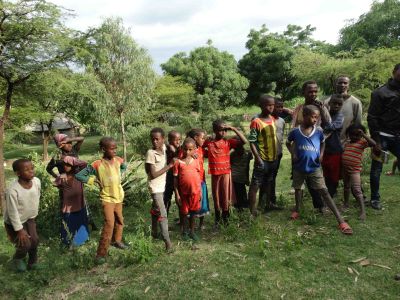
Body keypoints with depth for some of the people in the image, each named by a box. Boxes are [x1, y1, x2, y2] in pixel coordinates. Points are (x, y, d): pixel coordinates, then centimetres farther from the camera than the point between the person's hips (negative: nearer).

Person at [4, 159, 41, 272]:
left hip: (29, 218, 5)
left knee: (35, 240, 3)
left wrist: (34, 215, 10)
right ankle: (18, 259, 30)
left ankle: (33, 262, 29)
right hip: (14, 222, -5)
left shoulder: (37, 181, -19)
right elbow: (13, 213, -25)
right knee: (25, 244, -4)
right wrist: (19, 230, -18)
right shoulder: (13, 190, -34)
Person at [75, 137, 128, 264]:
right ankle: (101, 254, 0)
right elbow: (79, 175, -16)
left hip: (119, 196, 6)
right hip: (107, 198, -6)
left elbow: (124, 167, 21)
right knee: (109, 224, -12)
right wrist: (94, 180, -17)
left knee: (119, 221, 21)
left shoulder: (118, 160, -4)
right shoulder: (97, 164, -19)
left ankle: (116, 240, 46)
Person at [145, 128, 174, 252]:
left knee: (155, 211, 22)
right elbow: (153, 174, -21)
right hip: (155, 188, -7)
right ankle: (168, 242, -4)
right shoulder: (151, 153, -20)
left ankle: (154, 232, 39)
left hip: (162, 186, 7)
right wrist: (169, 165, -20)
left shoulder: (163, 148, -4)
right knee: (162, 215, -8)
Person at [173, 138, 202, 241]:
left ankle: (192, 231, 30)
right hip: (183, 192, -1)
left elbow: (199, 177, 5)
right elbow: (175, 179, -5)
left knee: (193, 212, 13)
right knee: (183, 212, 13)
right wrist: (177, 194, -7)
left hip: (195, 192, 1)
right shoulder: (178, 162, -6)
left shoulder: (196, 161, 0)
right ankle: (184, 231, 32)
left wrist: (200, 192, 5)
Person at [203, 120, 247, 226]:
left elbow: (244, 141, -14)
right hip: (214, 174, 1)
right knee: (216, 197, 12)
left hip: (226, 173, -1)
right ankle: (217, 219, 27)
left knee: (225, 197, 6)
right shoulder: (208, 142, -1)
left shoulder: (228, 142, -5)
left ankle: (226, 219, 21)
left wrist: (233, 128, -15)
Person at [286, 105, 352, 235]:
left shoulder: (319, 131, -7)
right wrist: (293, 153, -6)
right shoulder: (295, 131, -11)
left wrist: (321, 154, -2)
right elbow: (288, 143, 8)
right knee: (298, 188, 19)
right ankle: (297, 209, 45)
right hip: (299, 167, 1)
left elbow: (322, 144, 14)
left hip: (314, 167, -1)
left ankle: (341, 221, -7)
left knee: (324, 192, -7)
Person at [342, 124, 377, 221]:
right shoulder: (347, 143, 10)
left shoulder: (362, 142, -7)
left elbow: (373, 144, -24)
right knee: (346, 187, 22)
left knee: (357, 190, -13)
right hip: (345, 169, 7)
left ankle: (363, 211, -10)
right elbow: (342, 153, 20)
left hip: (355, 170, -7)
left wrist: (363, 135, -25)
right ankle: (346, 204, 41)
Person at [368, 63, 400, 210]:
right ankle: (375, 198, 16)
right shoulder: (380, 92, -4)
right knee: (376, 168, 4)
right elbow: (372, 118, -8)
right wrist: (376, 140, -12)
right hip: (383, 136, -4)